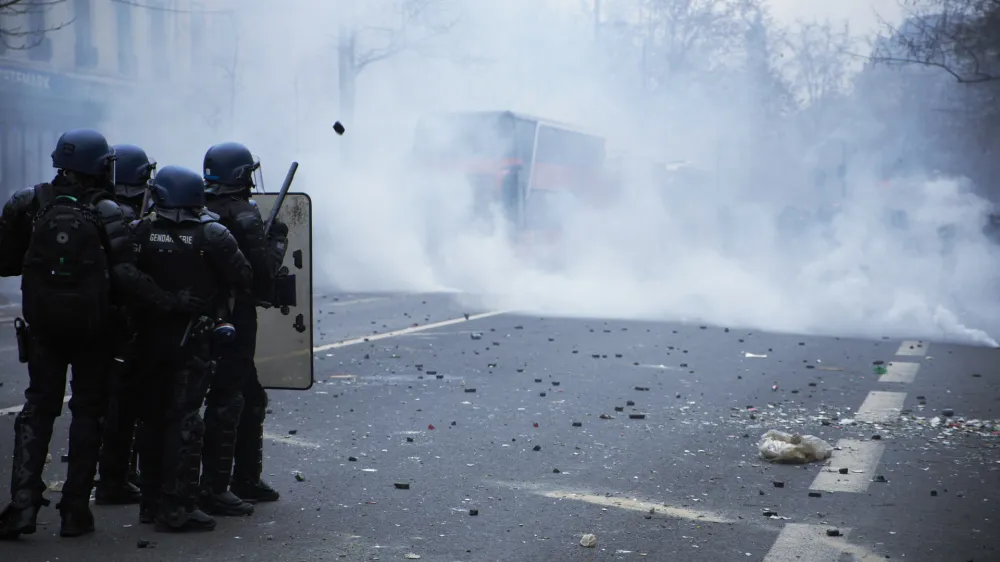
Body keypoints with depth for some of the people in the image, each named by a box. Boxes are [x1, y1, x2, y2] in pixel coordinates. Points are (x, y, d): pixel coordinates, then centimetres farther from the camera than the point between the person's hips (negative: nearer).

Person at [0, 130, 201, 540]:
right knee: (87, 411, 9)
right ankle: (75, 510, 9)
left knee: (37, 410, 12)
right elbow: (125, 275, -21)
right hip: (92, 329, -2)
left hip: (42, 326, 2)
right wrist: (167, 300, -21)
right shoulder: (106, 213, -11)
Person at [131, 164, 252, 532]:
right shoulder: (212, 235, -12)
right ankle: (177, 508, -3)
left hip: (149, 339, 4)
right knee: (184, 420, -1)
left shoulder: (139, 232, -3)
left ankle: (152, 502, 24)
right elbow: (242, 280, -10)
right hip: (193, 341, -4)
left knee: (152, 418, 15)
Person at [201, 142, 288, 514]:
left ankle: (246, 480, 27)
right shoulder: (243, 215, -15)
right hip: (236, 315, -9)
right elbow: (264, 268, -16)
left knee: (251, 398, 19)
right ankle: (214, 489, -3)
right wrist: (278, 240, 3)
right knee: (227, 401, -5)